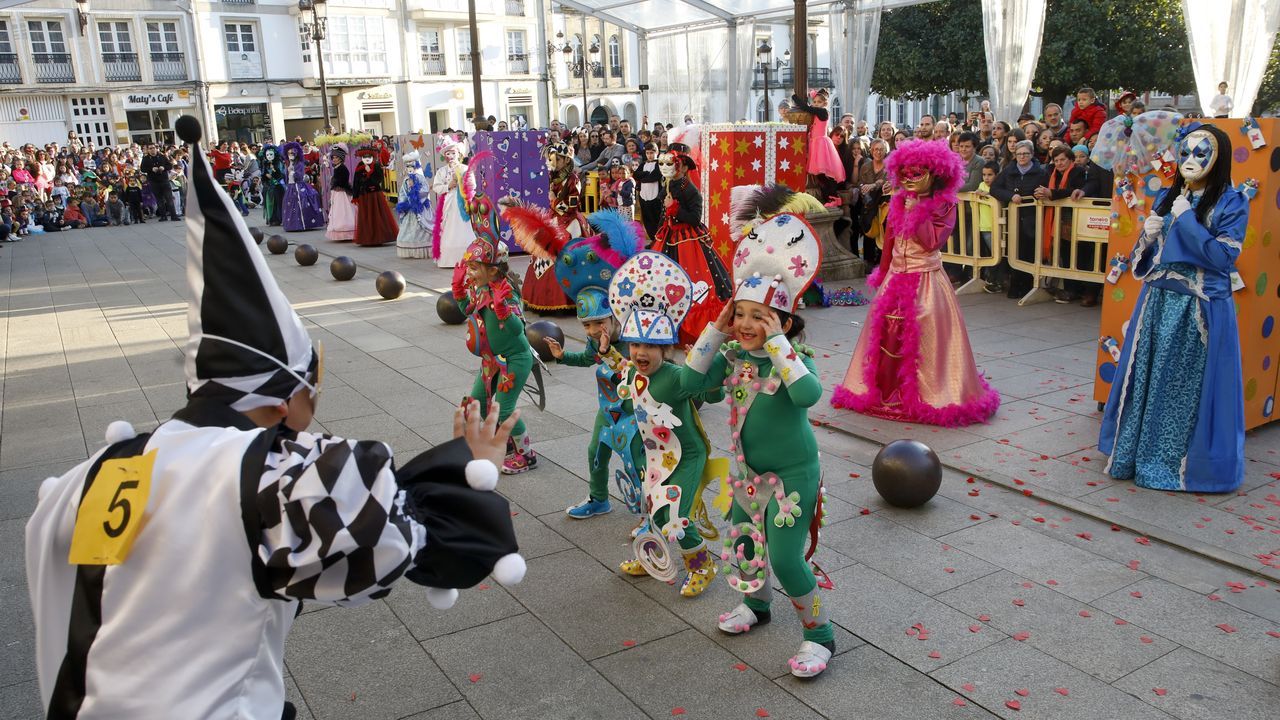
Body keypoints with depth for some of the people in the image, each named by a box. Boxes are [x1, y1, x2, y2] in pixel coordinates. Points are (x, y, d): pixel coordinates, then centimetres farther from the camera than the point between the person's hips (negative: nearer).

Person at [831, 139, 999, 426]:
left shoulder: (944, 207, -7)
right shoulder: (898, 203, 8)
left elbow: (931, 242, -20)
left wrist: (916, 212, -18)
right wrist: (882, 275, 11)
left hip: (926, 281, -5)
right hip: (895, 279, 5)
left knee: (924, 338, -2)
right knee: (888, 335, 6)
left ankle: (926, 396, 9)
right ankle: (887, 391, 16)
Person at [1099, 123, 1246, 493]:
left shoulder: (1231, 202, -6)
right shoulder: (1167, 197, 10)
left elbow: (1224, 257, -16)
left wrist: (1185, 219, -15)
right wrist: (1148, 236, -7)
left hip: (1201, 310, -5)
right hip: (1158, 302, 5)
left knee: (1188, 388, 0)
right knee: (1147, 381, 10)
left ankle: (1183, 463, 14)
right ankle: (1138, 452, 22)